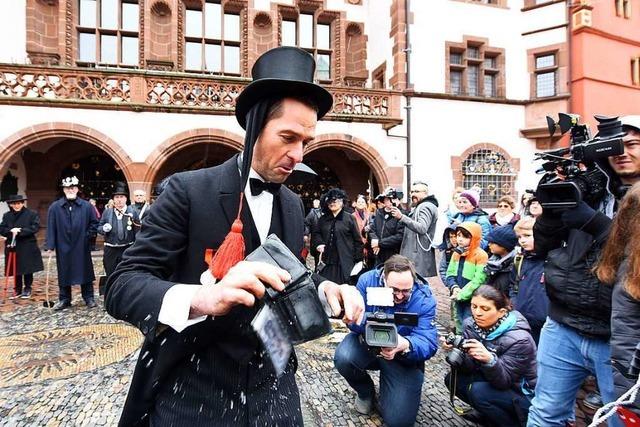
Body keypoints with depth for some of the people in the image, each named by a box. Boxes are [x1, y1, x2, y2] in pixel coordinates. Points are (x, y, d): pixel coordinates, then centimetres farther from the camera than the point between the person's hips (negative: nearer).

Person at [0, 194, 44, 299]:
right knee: (16, 269, 9)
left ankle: (27, 289, 16)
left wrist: (21, 231, -21)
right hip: (13, 246, 3)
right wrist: (10, 231, -18)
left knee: (28, 269, 3)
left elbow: (35, 227, -11)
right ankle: (17, 289, 22)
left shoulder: (31, 214, -3)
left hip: (28, 247, -3)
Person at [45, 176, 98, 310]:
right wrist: (50, 246, -7)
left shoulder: (86, 206, 0)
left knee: (85, 272, 7)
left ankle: (89, 298, 18)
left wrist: (87, 236, -5)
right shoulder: (55, 207, 0)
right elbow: (50, 228, -2)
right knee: (64, 274, 10)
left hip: (82, 248, 0)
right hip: (63, 248, 1)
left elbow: (94, 223, 6)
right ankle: (64, 300, 23)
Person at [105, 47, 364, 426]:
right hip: (194, 393, -4)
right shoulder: (189, 190, -15)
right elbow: (122, 286, -18)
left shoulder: (293, 205, 3)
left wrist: (324, 289, -12)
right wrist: (203, 298, -37)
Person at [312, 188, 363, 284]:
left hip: (345, 262, -3)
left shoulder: (349, 218, 1)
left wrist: (358, 260, -3)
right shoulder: (323, 219, 13)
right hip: (328, 261, 4)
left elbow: (357, 240, 0)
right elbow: (315, 233, 25)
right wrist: (318, 243, 3)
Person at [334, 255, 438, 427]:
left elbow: (428, 343, -29)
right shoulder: (368, 280, -21)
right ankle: (365, 392, 6)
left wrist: (406, 345, -52)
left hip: (404, 357, -1)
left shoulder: (424, 299, -23)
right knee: (343, 359, -31)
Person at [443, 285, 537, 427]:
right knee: (453, 379, -9)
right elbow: (469, 368, -9)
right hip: (492, 380, 6)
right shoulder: (472, 325, -11)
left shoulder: (519, 339, -27)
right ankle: (489, 413, 13)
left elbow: (504, 380, -26)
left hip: (524, 395, -6)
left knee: (478, 391, -28)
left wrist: (489, 360, -46)